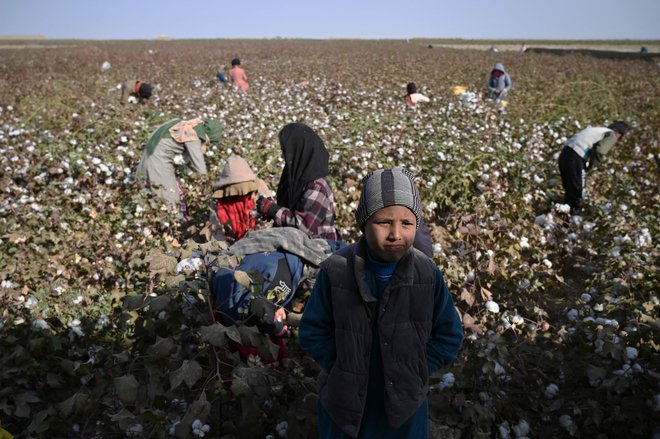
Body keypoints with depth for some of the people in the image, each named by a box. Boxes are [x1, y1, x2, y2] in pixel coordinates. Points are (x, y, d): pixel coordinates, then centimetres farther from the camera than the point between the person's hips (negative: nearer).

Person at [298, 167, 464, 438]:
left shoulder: (428, 274, -13)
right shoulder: (336, 271, -17)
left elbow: (449, 336, -2)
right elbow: (312, 334, -8)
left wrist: (414, 373, -9)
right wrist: (345, 373, -13)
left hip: (405, 405, 1)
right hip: (344, 403, 0)